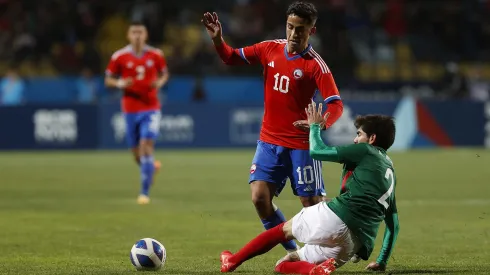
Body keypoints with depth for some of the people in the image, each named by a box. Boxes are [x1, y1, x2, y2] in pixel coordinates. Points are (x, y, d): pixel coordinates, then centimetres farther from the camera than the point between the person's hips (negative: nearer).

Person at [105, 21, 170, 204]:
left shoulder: (156, 55, 0)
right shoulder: (119, 57, -2)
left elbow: (164, 74, 15)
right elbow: (108, 80, 6)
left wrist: (160, 82, -7)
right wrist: (120, 83, -15)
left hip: (151, 108, -1)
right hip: (130, 110, 1)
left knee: (147, 146, -15)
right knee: (136, 152, 6)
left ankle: (144, 192, -11)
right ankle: (151, 166, 42)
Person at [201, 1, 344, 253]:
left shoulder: (315, 65, -14)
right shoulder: (270, 49, 1)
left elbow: (335, 105, -21)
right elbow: (232, 58, 12)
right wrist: (217, 40, -8)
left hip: (301, 144, -5)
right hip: (270, 141, 5)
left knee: (314, 204, -2)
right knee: (260, 198, -7)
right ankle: (293, 251, 9)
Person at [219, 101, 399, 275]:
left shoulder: (365, 151, 6)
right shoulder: (391, 173, 27)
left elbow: (316, 150, 6)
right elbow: (393, 225, 28)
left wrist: (315, 126, 26)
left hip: (334, 216, -6)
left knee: (284, 229, 24)